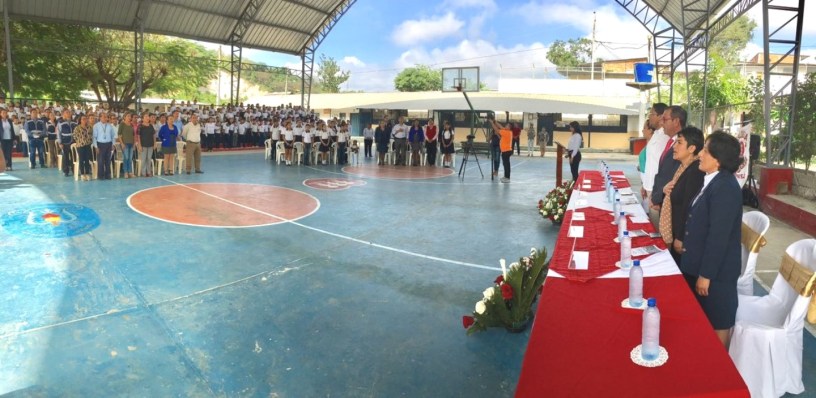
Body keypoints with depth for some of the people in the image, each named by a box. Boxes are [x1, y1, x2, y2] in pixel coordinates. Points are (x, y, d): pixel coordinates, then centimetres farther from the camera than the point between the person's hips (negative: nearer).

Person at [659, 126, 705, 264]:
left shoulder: (695, 171, -22)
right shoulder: (683, 167, 8)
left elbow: (689, 207, -23)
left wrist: (680, 238, -20)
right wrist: (666, 188, -2)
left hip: (683, 236, -9)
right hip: (675, 232, 9)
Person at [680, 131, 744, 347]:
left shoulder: (725, 187, -24)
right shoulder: (714, 181, 6)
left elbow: (719, 235, -25)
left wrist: (706, 273, -21)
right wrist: (687, 244, 19)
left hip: (716, 268, -10)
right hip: (704, 262, 10)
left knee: (718, 321, 8)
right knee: (706, 319, 22)